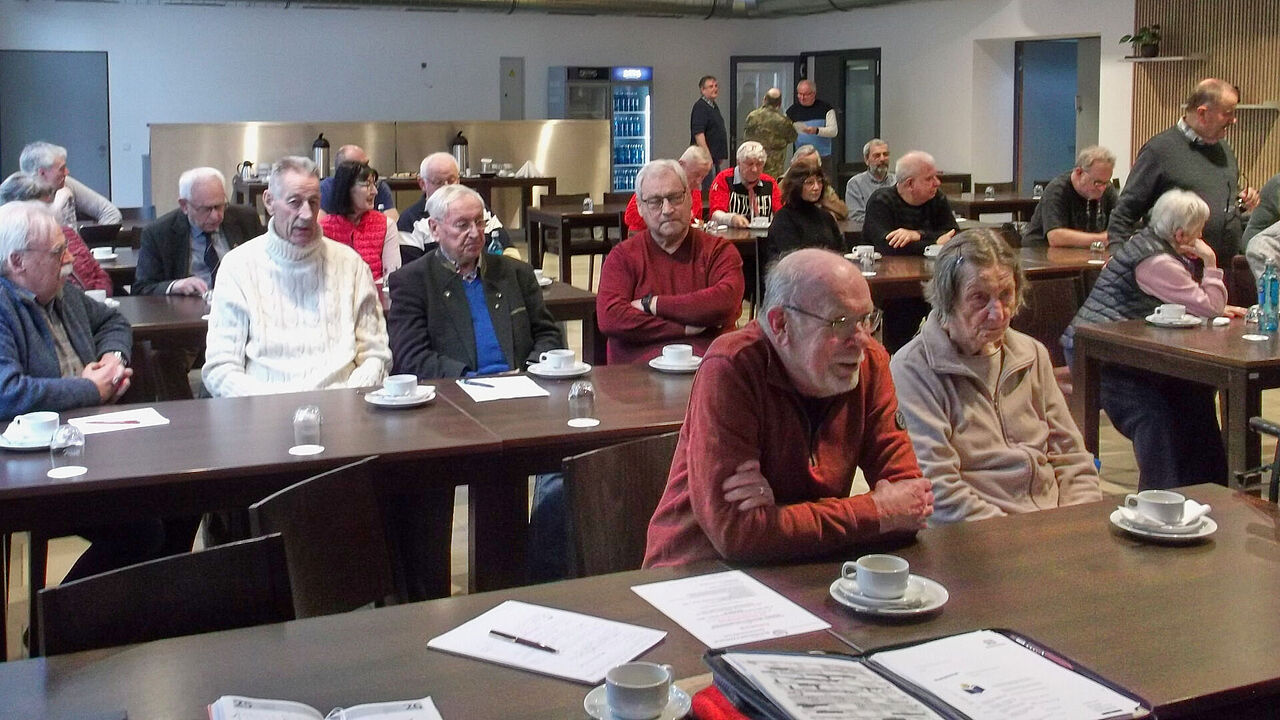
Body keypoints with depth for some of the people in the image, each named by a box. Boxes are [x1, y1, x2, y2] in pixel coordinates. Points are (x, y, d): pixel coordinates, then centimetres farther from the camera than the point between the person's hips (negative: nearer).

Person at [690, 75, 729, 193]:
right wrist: (707, 155, -27)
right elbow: (698, 134, -21)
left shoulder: (714, 106, 18)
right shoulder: (700, 107, -12)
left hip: (715, 157, 10)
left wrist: (720, 156, 22)